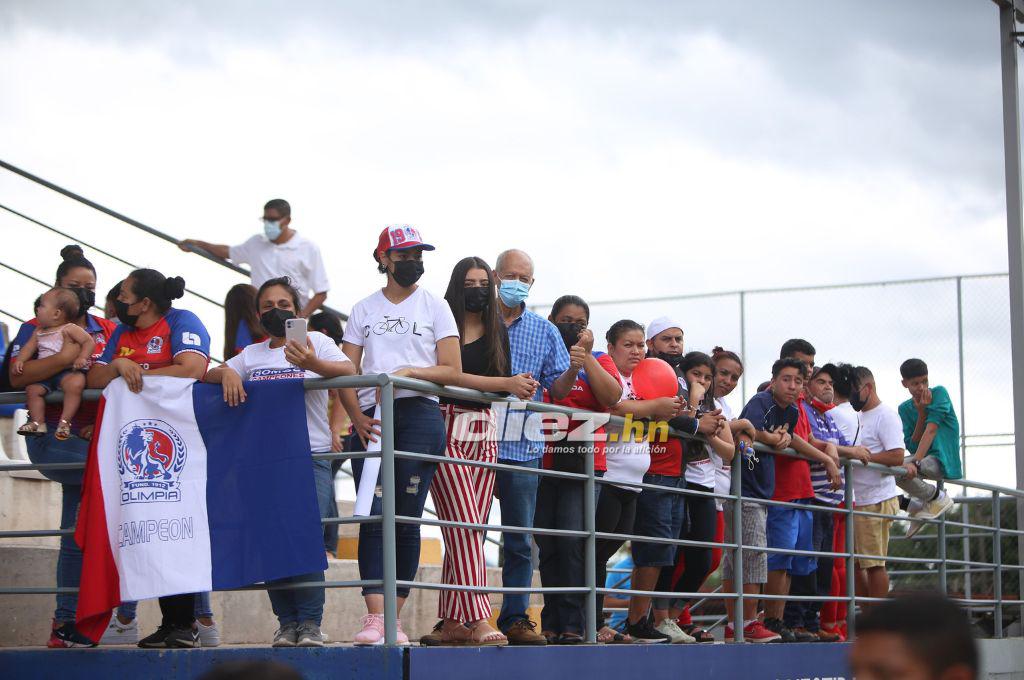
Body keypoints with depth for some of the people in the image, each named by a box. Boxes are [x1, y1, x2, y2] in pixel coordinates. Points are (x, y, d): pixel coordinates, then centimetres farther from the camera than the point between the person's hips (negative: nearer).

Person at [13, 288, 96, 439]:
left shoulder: (69, 329, -4)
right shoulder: (39, 331, 18)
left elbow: (89, 342, -8)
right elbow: (29, 347, 18)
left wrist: (82, 358, -23)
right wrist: (19, 360, 0)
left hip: (67, 371, -7)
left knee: (75, 384, -35)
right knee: (32, 389, -14)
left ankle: (64, 422, -31)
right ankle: (37, 422, -6)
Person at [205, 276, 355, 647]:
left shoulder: (315, 341, 6)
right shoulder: (251, 354, 19)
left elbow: (349, 370, -11)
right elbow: (207, 375, 15)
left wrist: (313, 364, -32)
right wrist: (227, 372, -9)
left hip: (311, 455, -4)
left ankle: (310, 623, -11)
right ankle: (287, 622, 4)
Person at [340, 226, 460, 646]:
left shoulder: (434, 307, 11)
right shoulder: (363, 310, 16)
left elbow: (452, 371, 3)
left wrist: (407, 373, -13)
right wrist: (356, 417, -7)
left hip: (419, 417, -1)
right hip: (370, 418, 1)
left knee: (406, 520, -2)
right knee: (374, 517, -10)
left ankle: (394, 618, 3)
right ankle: (374, 618, -16)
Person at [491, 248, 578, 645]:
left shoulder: (544, 332, 13)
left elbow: (557, 390, 11)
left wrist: (573, 370, -11)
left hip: (522, 449, 2)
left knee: (520, 541, 3)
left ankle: (515, 619, 8)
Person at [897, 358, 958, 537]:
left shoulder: (939, 393, -7)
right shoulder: (905, 408, 9)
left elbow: (931, 430, -20)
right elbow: (912, 447, -2)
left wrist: (915, 462, -32)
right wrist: (921, 413, -12)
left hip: (944, 461, -7)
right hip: (923, 459, 7)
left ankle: (937, 496, -6)